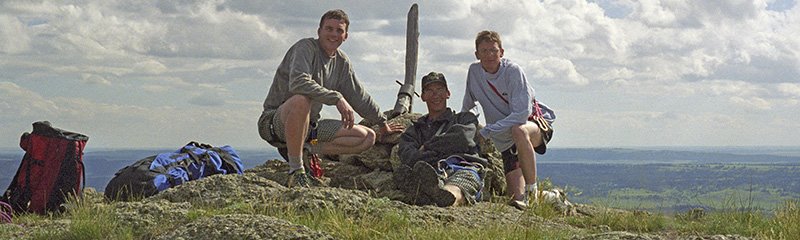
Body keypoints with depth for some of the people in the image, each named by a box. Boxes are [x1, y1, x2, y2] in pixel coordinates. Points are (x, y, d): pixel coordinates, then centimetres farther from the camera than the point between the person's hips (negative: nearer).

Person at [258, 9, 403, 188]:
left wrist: (382, 123, 31)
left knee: (368, 137, 0)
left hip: (309, 125, 8)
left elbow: (359, 96, 23)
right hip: (276, 122, -8)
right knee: (301, 100, -42)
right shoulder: (306, 48, -12)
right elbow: (298, 83, -31)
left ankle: (305, 149, -7)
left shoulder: (342, 62, 11)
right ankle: (296, 170, -31)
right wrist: (337, 98, -35)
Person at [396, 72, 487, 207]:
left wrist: (428, 146, 13)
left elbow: (462, 139, 7)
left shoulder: (465, 118, 33)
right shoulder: (416, 129, 35)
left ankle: (447, 194, -77)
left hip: (465, 167, -1)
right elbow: (406, 153, 12)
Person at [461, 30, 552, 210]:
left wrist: (486, 132, -28)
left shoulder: (513, 71, -19)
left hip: (535, 127, -5)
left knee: (518, 130, -42)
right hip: (506, 143, 5)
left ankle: (532, 188, -27)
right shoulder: (474, 71, -3)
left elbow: (522, 114, -27)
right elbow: (468, 107, 15)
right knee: (516, 197, -7)